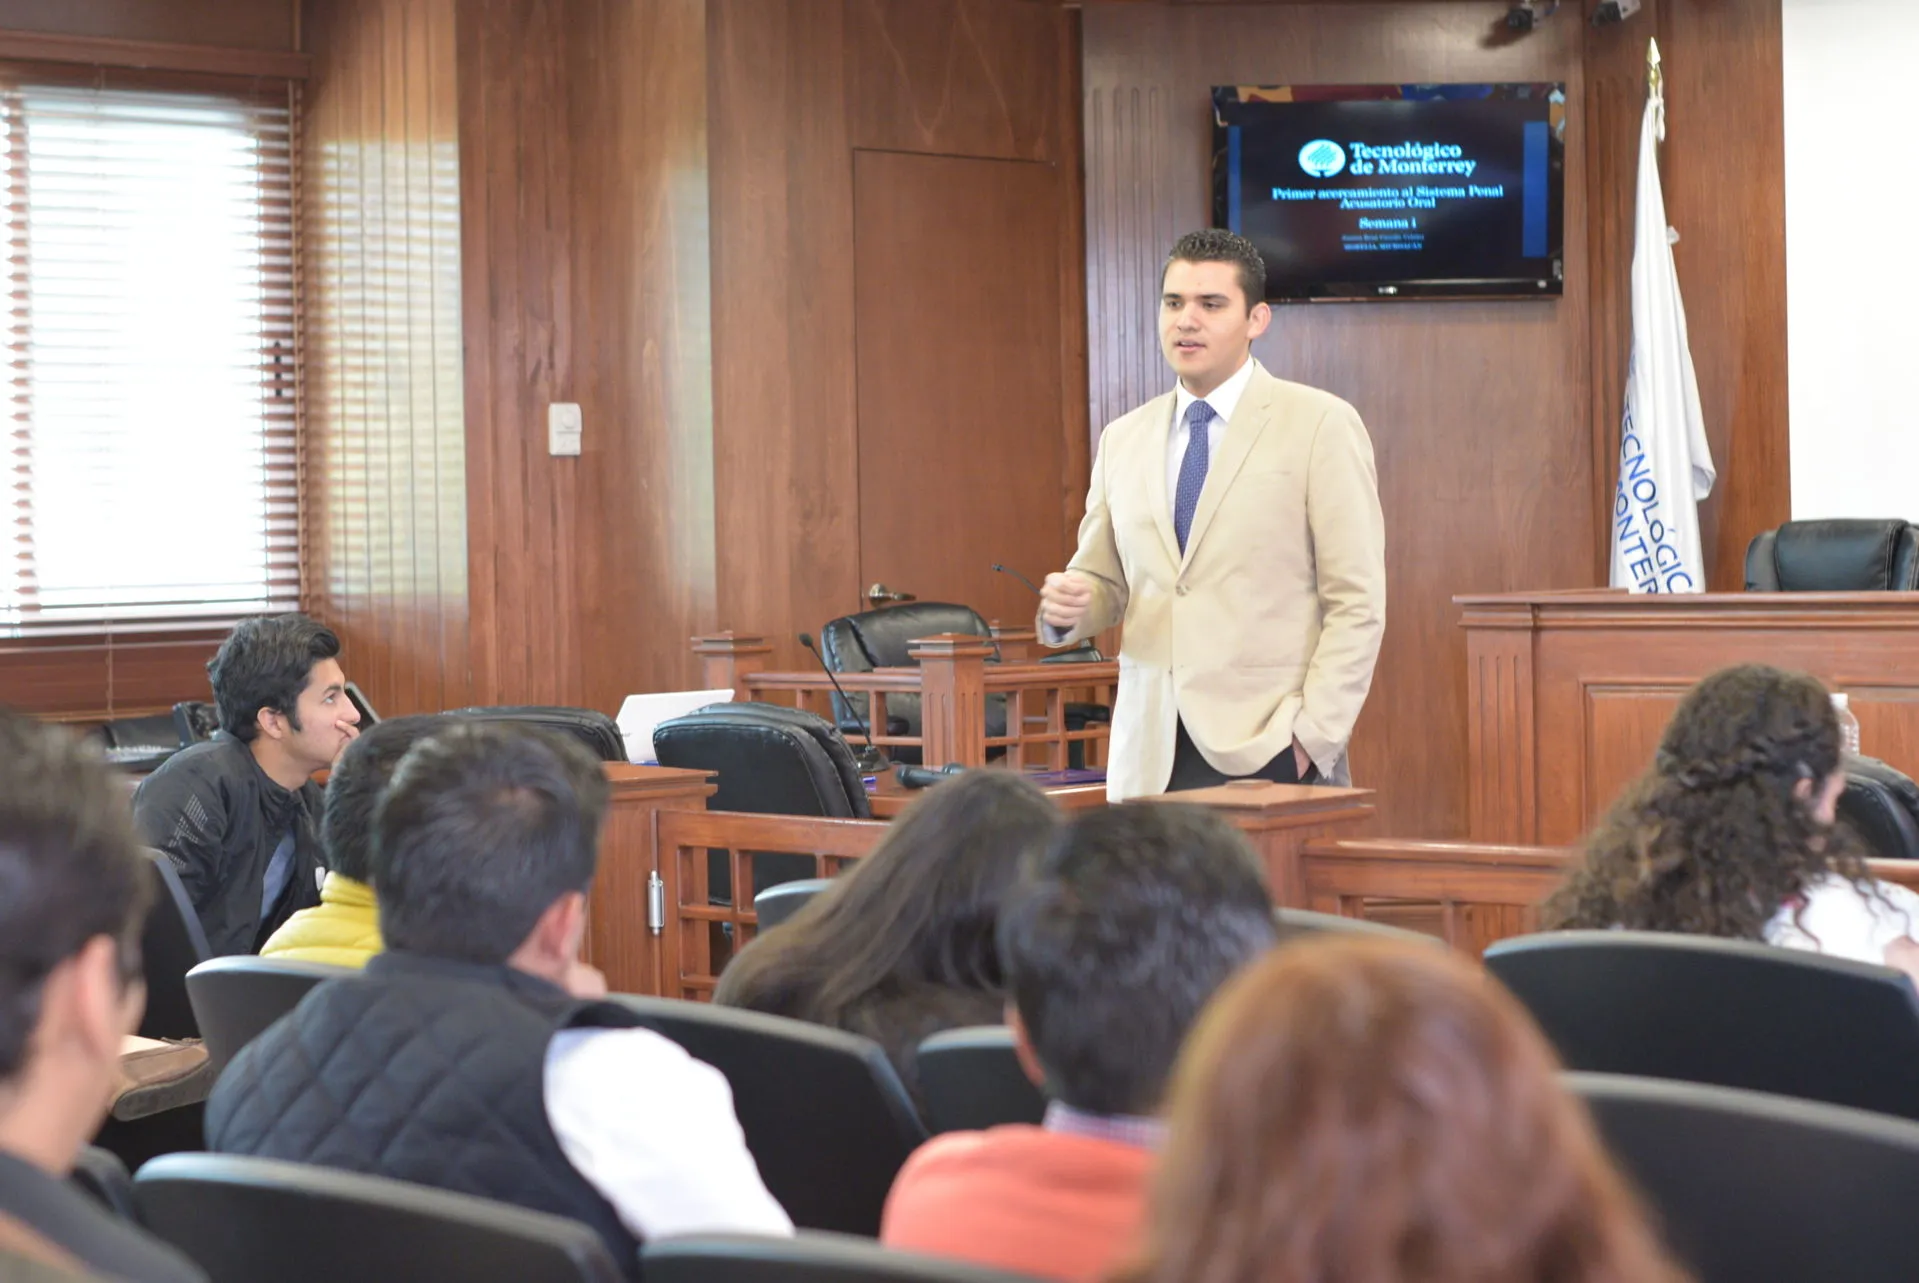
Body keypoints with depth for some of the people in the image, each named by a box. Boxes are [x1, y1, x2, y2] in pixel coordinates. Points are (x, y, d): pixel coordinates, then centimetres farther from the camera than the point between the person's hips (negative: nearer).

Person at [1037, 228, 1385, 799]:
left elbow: (1357, 603, -4)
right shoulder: (1123, 439, 14)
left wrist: (1312, 736, -11)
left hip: (1269, 749, -4)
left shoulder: (1321, 424, 0)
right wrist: (1070, 606, -3)